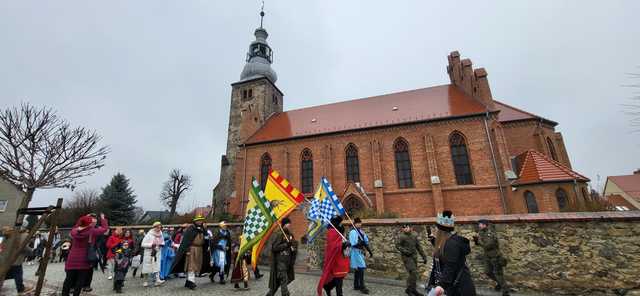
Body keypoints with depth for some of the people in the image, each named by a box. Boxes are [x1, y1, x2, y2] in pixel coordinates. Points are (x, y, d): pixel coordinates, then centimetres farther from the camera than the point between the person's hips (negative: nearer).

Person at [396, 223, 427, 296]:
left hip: (414, 256, 6)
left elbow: (418, 246, 12)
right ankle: (409, 289, 5)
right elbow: (397, 245, -11)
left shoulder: (414, 235, 5)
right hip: (406, 257, -6)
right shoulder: (401, 236, -13)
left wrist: (424, 256, 11)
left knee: (414, 273, 12)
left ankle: (413, 289, 28)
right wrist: (405, 251, -23)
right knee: (413, 273, -12)